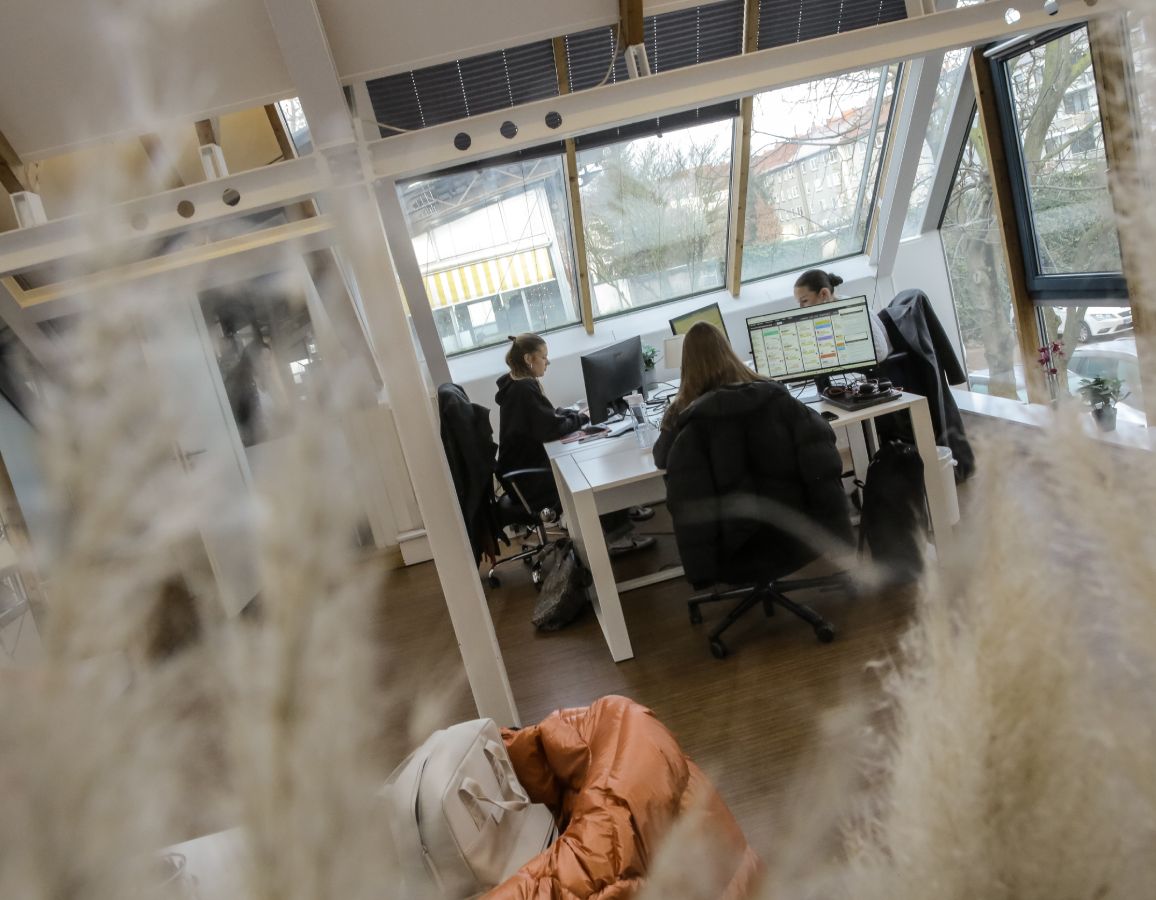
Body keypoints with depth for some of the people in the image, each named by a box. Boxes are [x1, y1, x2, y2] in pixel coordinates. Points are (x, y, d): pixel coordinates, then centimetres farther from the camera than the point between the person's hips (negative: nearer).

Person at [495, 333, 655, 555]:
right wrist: (582, 417, -7)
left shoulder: (518, 385, 8)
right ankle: (618, 536, -1)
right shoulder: (524, 389, -23)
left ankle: (621, 509, 15)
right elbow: (552, 428, -24)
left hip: (530, 463, 9)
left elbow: (549, 414, 15)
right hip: (530, 477, -9)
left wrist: (578, 414, -2)